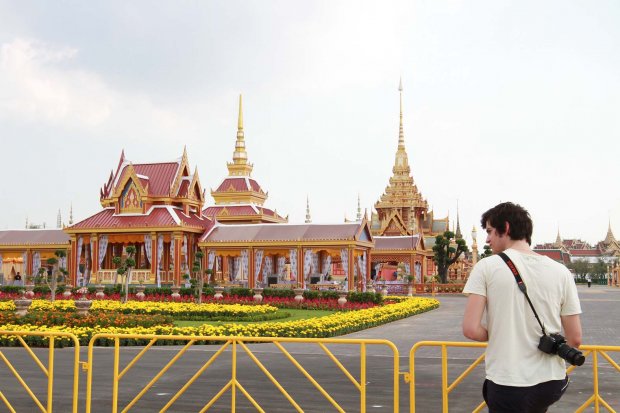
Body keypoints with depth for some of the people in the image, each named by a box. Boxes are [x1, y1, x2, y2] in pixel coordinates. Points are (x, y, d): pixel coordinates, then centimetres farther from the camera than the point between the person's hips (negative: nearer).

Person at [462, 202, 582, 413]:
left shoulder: (487, 267, -7)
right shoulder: (560, 272, 2)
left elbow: (471, 329, -13)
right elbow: (575, 339, 2)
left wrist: (497, 335, 6)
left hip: (507, 385, -4)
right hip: (552, 383, 4)